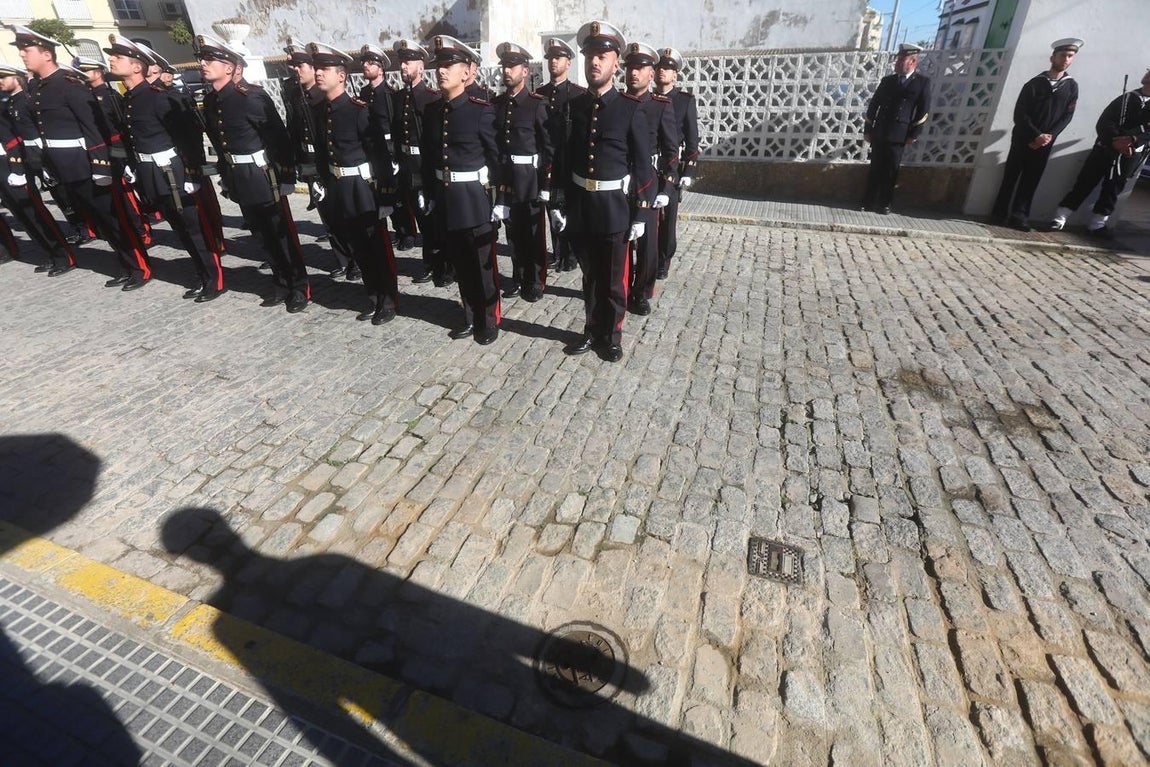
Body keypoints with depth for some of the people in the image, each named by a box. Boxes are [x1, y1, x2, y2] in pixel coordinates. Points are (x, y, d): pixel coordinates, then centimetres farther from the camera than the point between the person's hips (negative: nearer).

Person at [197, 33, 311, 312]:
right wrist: (226, 177, 16)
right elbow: (218, 143, 16)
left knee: (283, 233, 0)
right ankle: (282, 285, 24)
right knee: (264, 234, 13)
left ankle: (300, 288, 10)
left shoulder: (251, 96, -13)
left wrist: (287, 176, -15)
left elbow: (279, 137, -14)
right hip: (239, 180, 7)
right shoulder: (209, 101, 9)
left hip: (263, 176, -7)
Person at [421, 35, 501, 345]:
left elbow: (496, 157, -8)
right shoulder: (431, 111, 8)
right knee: (460, 263, 14)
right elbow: (427, 157, 12)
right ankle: (471, 316, 29)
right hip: (445, 199, 6)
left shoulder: (482, 110, -8)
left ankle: (488, 321, 19)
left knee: (483, 264, 4)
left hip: (475, 198, -5)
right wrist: (430, 195, 10)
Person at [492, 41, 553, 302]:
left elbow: (549, 147, -8)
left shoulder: (537, 104, -6)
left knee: (533, 231, 4)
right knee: (513, 230, 12)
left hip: (529, 177, -5)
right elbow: (492, 141, 10)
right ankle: (519, 278, 25)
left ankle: (535, 282, 16)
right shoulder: (497, 103, 8)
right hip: (504, 176, 5)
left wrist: (546, 184, -12)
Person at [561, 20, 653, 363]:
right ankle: (593, 331, 30)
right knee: (590, 277, 14)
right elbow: (563, 157, 7)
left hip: (614, 207, -3)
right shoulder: (573, 106, 5)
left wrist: (640, 214, -8)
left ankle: (611, 337, 25)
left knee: (613, 280, 7)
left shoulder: (632, 109, -5)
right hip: (579, 205, 3)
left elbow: (642, 167, -6)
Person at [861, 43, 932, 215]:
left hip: (899, 136, -2)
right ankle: (868, 202, 7)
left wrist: (914, 134, -6)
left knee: (890, 173, 0)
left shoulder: (923, 82, 4)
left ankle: (884, 204, 5)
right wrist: (867, 130, 5)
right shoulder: (887, 80, 12)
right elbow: (873, 106, 12)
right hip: (879, 134, 2)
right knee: (875, 170, 3)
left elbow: (923, 111, 1)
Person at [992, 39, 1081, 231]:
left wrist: (1049, 136, -12)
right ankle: (1001, 213, 6)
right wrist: (1036, 135, -13)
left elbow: (1067, 116, 4)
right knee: (1011, 176, -1)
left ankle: (1019, 215, -1)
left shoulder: (1072, 87, 6)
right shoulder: (1034, 83, -1)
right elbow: (1020, 114, -5)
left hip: (1045, 142, 2)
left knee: (1031, 179, 0)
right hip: (1023, 139, -2)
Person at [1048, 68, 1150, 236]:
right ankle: (1060, 218, -6)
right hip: (1105, 148, 0)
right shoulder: (1126, 98, 10)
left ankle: (1096, 224, 9)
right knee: (1085, 182, -5)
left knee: (1113, 189, 4)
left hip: (1130, 156, 0)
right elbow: (1103, 123, -3)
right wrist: (1114, 140, -19)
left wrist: (1133, 140, -24)